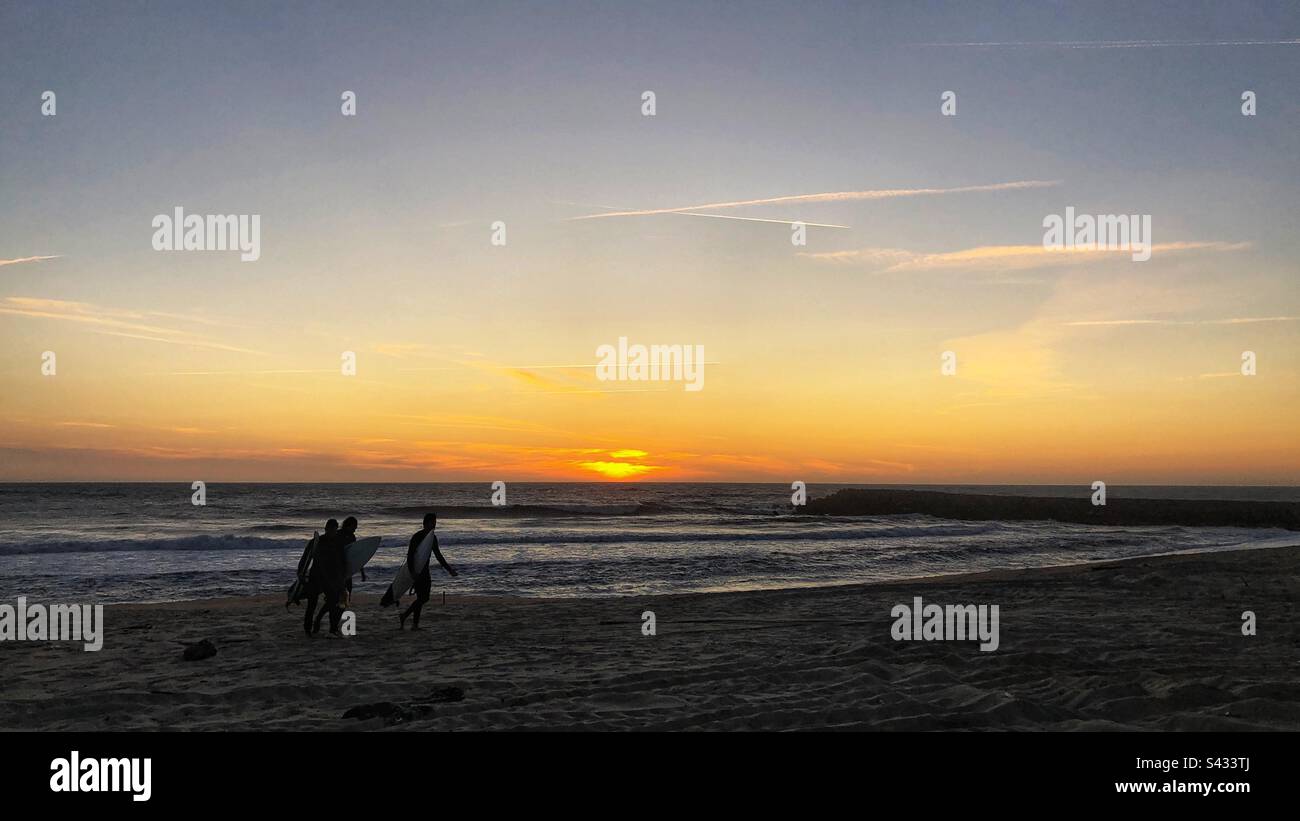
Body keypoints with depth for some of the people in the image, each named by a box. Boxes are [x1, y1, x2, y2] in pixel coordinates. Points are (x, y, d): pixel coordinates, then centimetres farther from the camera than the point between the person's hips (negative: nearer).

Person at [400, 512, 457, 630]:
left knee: (424, 598, 5)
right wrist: (412, 572, -30)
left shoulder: (432, 537, 11)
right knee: (421, 598, -12)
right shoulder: (417, 536, -13)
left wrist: (449, 570, 16)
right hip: (416, 571, -8)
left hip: (424, 571, 8)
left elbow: (438, 556, 18)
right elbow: (409, 555, -20)